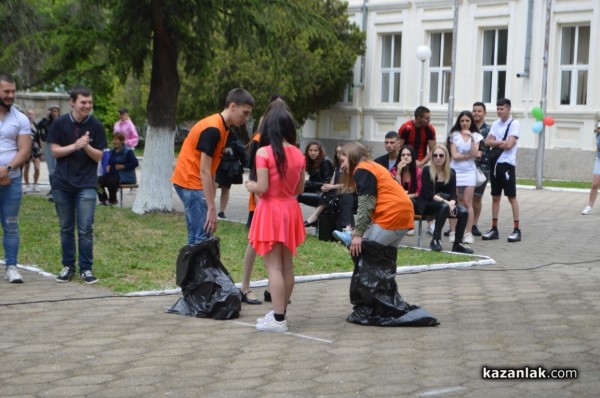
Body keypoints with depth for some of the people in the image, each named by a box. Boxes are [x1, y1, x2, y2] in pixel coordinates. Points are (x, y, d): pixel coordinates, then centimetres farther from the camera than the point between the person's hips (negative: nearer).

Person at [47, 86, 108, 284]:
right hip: (62, 184, 1)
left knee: (85, 229, -5)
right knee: (66, 228, 9)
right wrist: (75, 145, -18)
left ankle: (86, 268, 4)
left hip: (86, 185, -1)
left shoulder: (96, 126, -3)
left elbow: (98, 156, -2)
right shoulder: (60, 123, -2)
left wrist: (86, 146, -22)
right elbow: (55, 151, -4)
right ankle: (68, 266, 19)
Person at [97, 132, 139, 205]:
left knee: (111, 181, -34)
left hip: (125, 177, -7)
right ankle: (103, 199, -4)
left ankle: (112, 200, -12)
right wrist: (108, 166, 6)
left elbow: (135, 163, -14)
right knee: (99, 180, -15)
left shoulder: (128, 152, -8)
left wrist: (123, 166, -19)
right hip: (113, 173, 7)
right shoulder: (112, 151, 16)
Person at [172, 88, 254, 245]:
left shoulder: (221, 127, 11)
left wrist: (210, 204, 14)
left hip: (190, 182, 10)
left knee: (196, 235, 10)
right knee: (204, 236, -14)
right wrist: (212, 208, -23)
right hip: (190, 182, -10)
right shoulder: (213, 129, -20)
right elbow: (204, 171, -22)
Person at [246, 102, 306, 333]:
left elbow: (262, 188, -18)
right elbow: (299, 189, 8)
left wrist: (250, 186, 2)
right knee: (287, 266, 13)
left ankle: (278, 319, -6)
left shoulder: (264, 153, -14)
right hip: (291, 210, 6)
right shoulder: (298, 154, 2)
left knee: (273, 267, -4)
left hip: (270, 211, -6)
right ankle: (280, 313, 22)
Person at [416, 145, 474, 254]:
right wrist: (445, 202, -26)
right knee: (444, 207, -36)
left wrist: (451, 203, -21)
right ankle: (435, 239, -28)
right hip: (427, 204, -5)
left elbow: (453, 194, 2)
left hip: (445, 203, 5)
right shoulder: (427, 170, -8)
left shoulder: (451, 173, 6)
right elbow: (428, 194, -15)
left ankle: (458, 243, -9)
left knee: (463, 212, -22)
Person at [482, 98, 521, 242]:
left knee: (512, 197, -2)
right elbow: (487, 142, 3)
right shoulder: (495, 124, 12)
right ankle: (494, 229, 14)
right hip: (495, 163, 6)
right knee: (495, 197, 9)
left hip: (507, 164, -6)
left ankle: (516, 230, 1)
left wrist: (495, 143, -3)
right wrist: (501, 142, -10)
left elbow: (509, 144, -16)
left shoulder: (514, 124, -7)